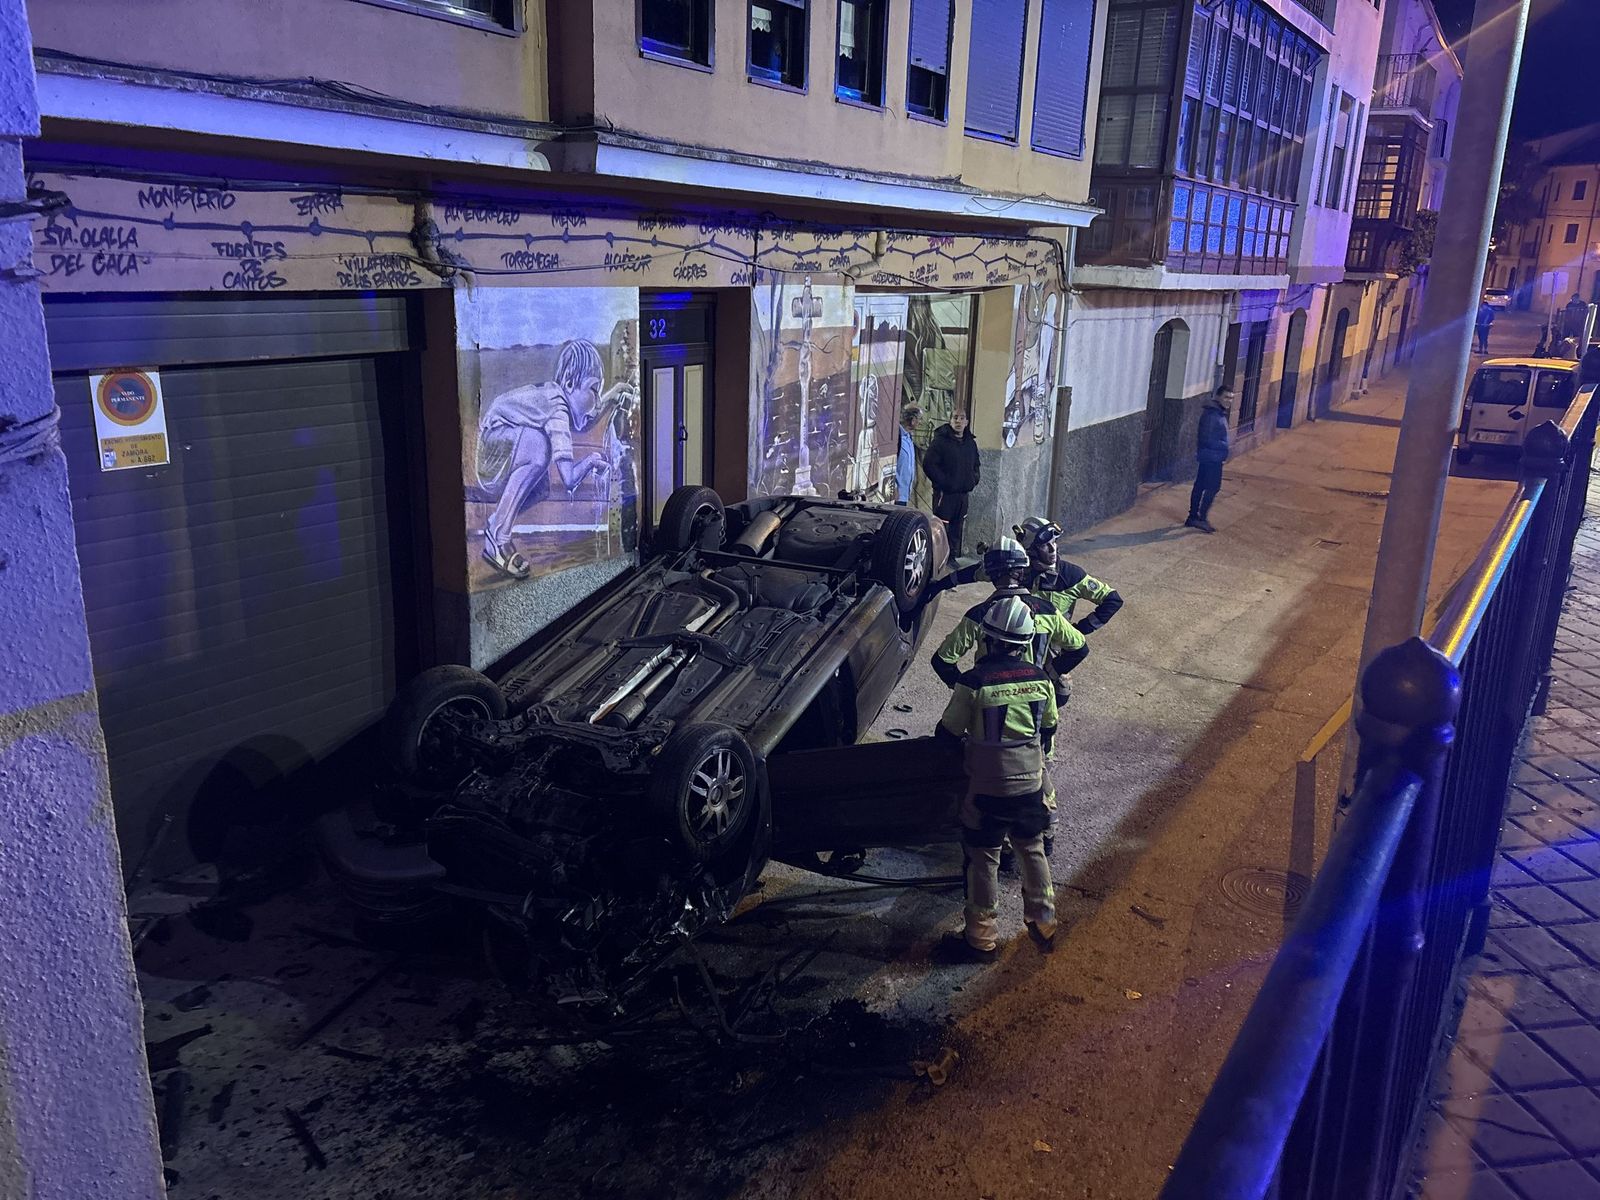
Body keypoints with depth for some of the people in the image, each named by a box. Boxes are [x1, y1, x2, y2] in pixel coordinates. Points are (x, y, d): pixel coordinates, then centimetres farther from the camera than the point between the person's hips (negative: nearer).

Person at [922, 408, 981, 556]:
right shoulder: (940, 440, -8)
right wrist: (943, 483, -17)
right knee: (941, 529, -7)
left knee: (956, 530, 14)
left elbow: (976, 466, 26)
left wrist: (973, 482, 9)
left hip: (963, 494, 6)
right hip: (945, 494, -6)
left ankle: (953, 557, 24)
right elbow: (928, 464, -14)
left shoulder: (971, 443, 12)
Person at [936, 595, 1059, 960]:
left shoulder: (973, 681, -20)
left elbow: (947, 734, -12)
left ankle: (982, 937, 21)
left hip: (988, 789, -4)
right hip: (1031, 783, 4)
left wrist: (964, 749, 11)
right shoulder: (1040, 678, -6)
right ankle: (1043, 924, 35)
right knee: (1033, 851, 23)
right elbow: (1048, 729, 7)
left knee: (983, 860, 11)